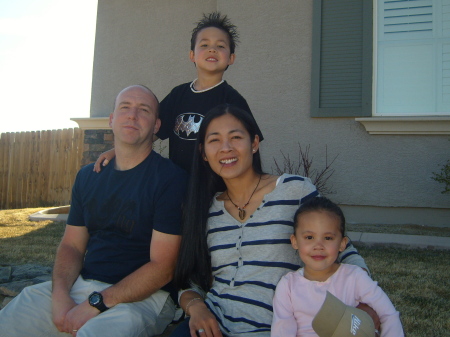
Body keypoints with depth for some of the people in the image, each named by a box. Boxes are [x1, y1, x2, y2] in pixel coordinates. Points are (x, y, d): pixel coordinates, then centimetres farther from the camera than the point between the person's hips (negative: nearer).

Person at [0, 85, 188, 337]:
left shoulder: (171, 179, -11)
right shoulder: (88, 176, 11)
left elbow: (163, 267, -14)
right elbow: (72, 245, 10)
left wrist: (96, 304, -17)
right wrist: (60, 295, -9)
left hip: (142, 296, -5)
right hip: (79, 285, 6)